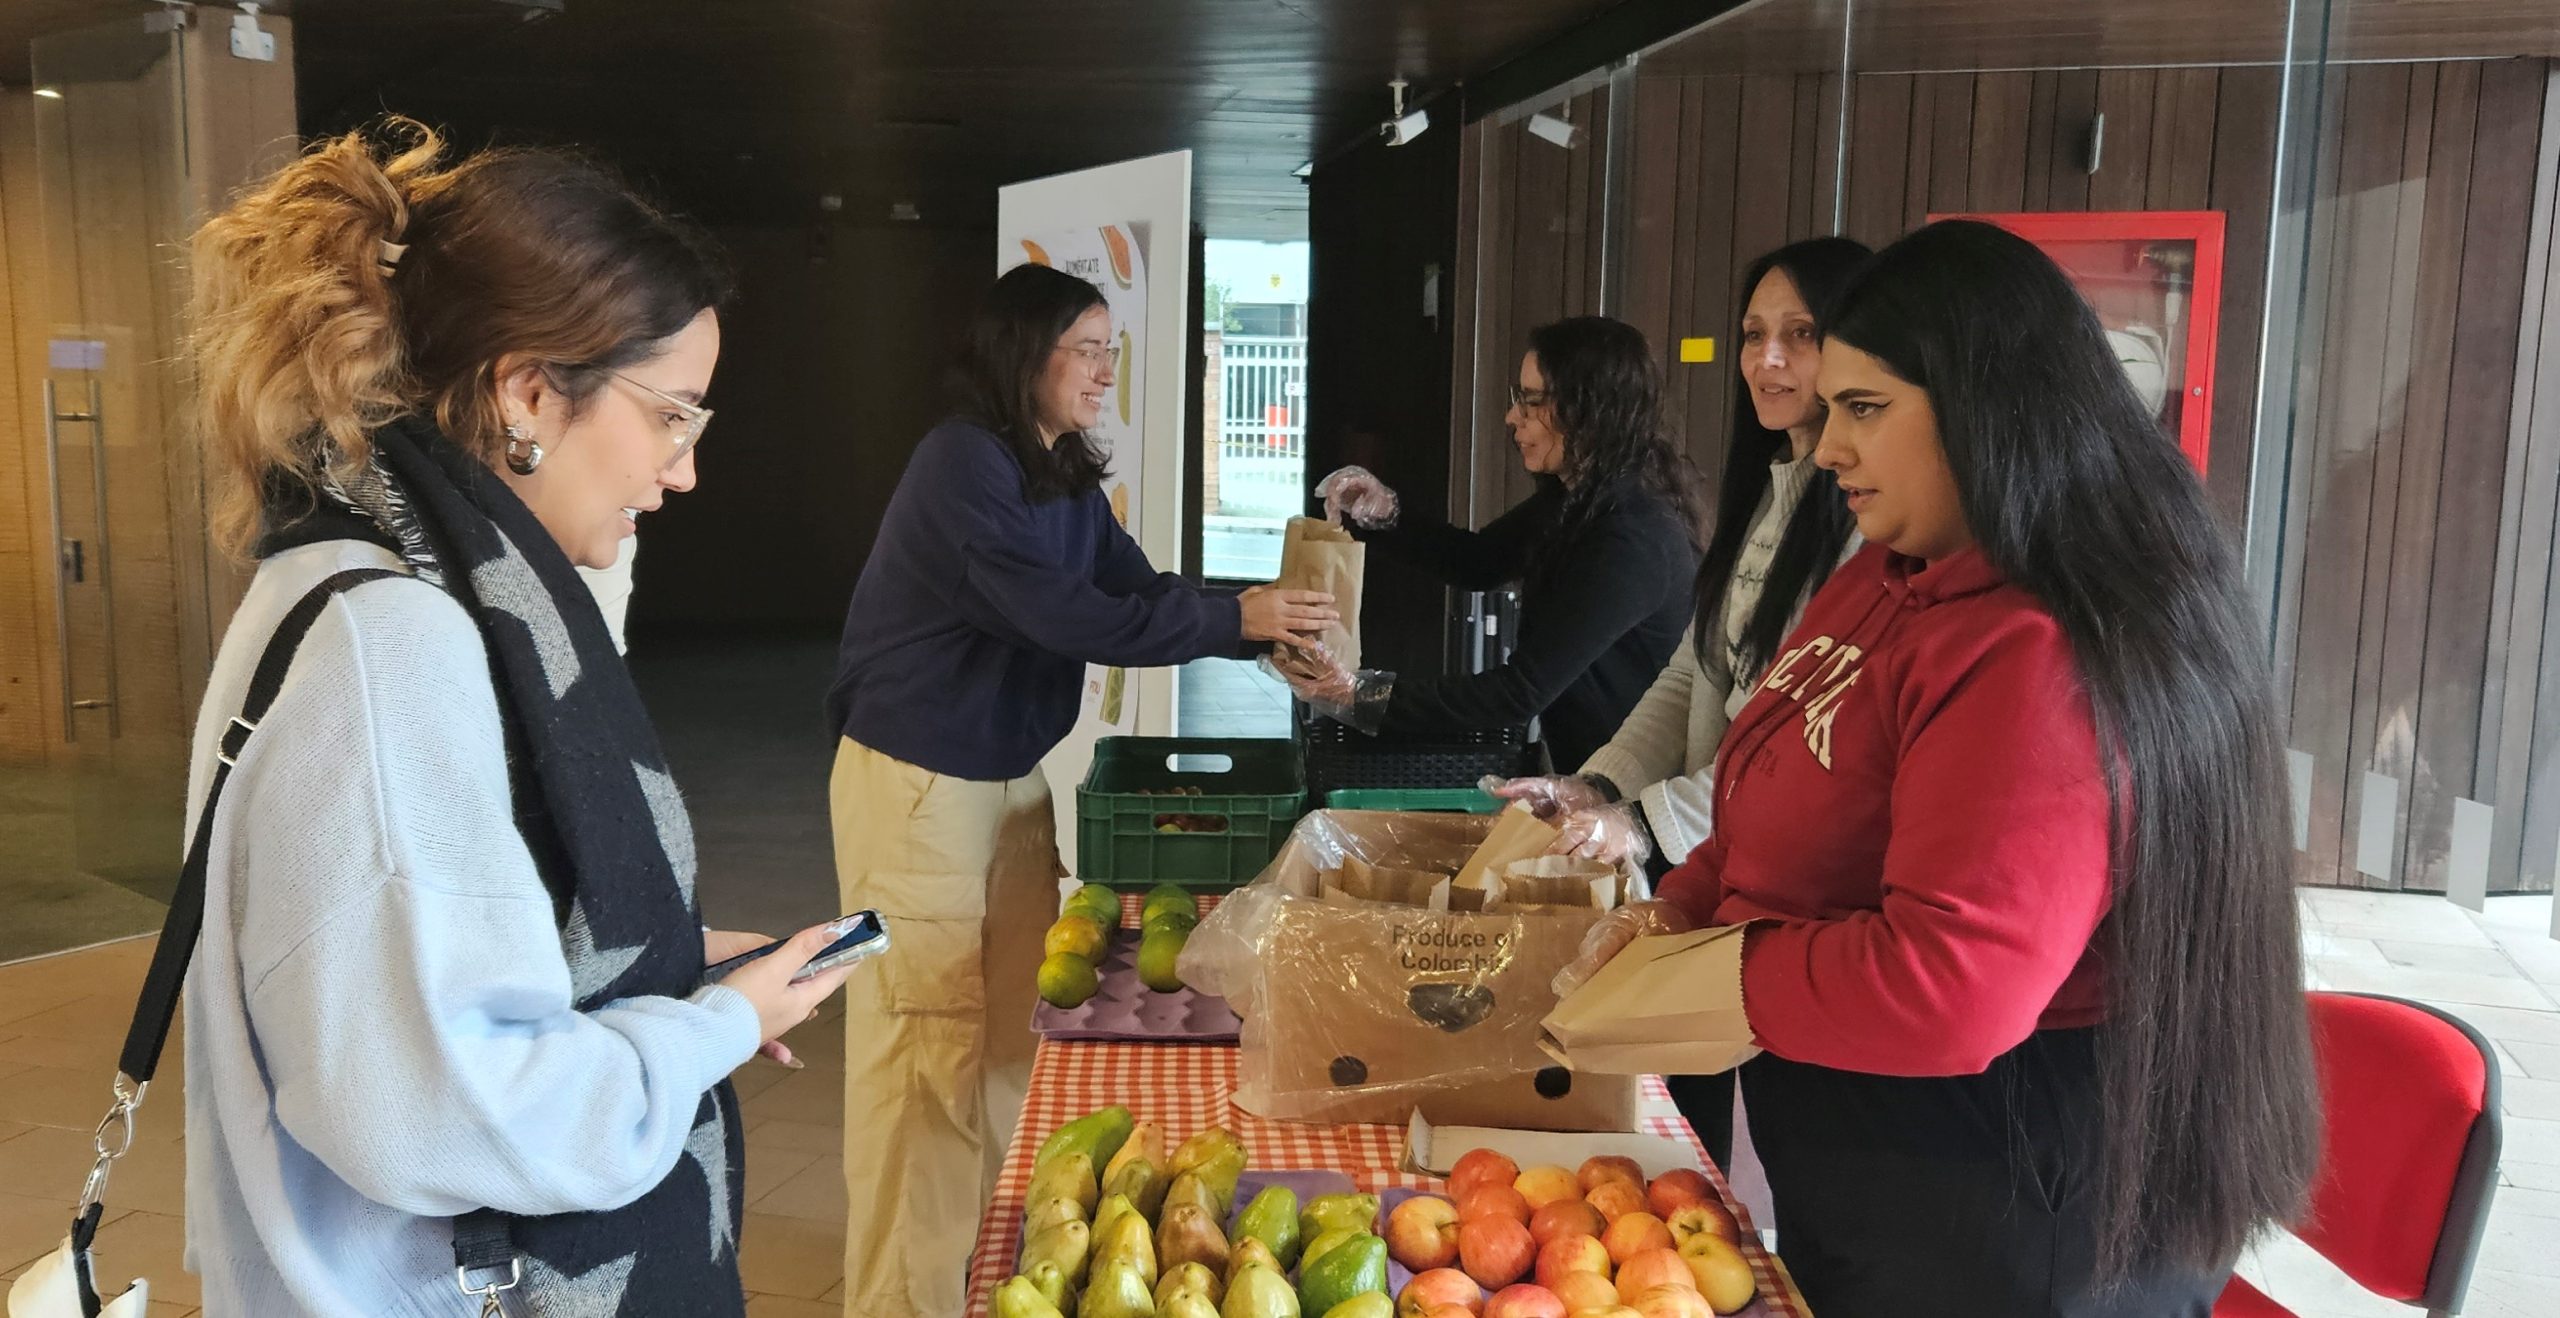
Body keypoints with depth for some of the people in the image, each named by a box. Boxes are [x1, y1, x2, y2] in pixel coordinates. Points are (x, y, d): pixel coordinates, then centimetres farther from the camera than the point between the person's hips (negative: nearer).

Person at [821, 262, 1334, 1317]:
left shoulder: (1067, 478, 7)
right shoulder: (964, 463, -20)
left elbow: (1137, 590, 3)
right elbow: (1064, 614, -28)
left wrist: (1272, 632, -10)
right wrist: (1235, 619, -27)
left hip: (1010, 775, 9)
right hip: (915, 782, -8)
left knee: (1014, 1025, 14)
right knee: (926, 1041, -1)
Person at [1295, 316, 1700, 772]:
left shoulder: (1635, 542, -25)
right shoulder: (1574, 497, 1)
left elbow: (1522, 691, -26)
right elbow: (1476, 562, 15)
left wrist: (1363, 696, -27)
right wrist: (1382, 514, -2)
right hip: (1575, 761, 8)